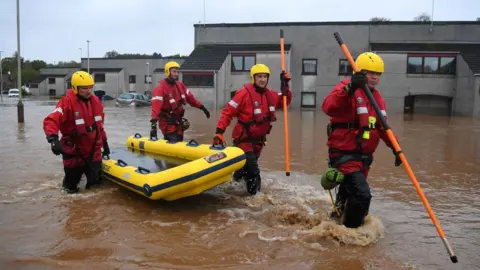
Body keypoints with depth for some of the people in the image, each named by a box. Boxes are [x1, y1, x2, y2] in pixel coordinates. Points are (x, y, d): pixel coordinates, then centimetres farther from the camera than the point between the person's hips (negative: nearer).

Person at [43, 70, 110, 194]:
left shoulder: (95, 101, 3)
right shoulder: (67, 102, -17)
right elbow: (50, 121, -26)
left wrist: (104, 141, 18)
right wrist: (53, 139, -42)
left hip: (94, 150, 5)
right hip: (74, 151, -5)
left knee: (95, 181, 9)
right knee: (72, 184, 7)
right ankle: (68, 185, 39)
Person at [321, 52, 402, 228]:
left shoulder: (376, 96, 13)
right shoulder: (346, 88, -14)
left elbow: (382, 126, 21)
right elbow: (328, 107, -35)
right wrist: (349, 89, -46)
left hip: (364, 155, 9)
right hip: (344, 153, -9)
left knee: (350, 194, 23)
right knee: (362, 195, -19)